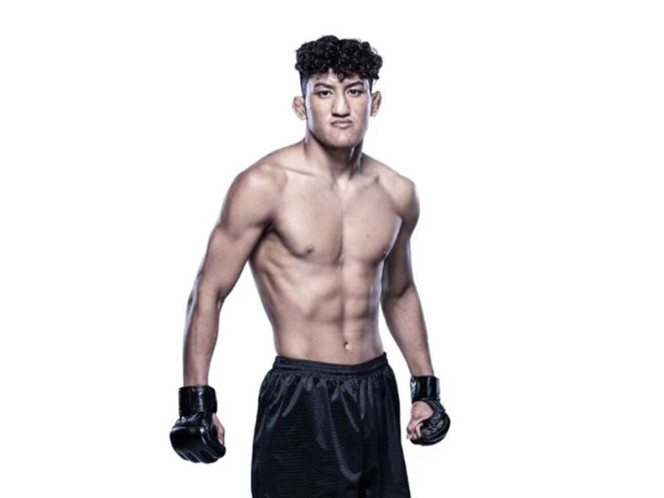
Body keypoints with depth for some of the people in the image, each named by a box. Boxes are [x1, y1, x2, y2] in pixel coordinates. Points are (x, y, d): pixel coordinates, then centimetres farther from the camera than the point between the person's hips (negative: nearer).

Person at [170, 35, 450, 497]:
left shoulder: (398, 193, 5)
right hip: (299, 397, -5)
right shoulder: (265, 186, -11)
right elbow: (209, 292, -7)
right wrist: (196, 401, -11)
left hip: (376, 392, 5)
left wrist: (426, 388, 19)